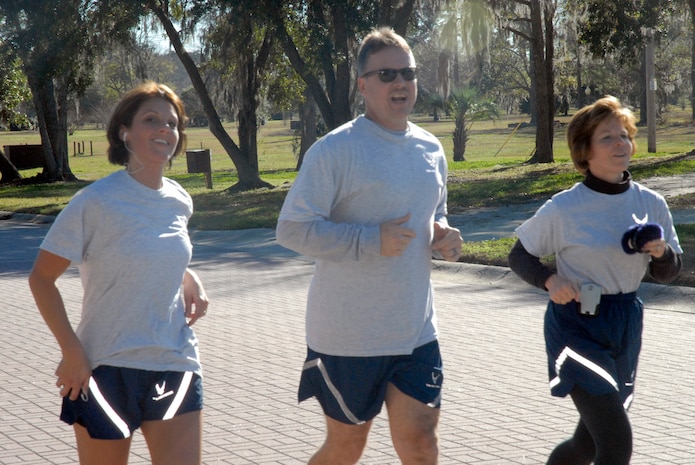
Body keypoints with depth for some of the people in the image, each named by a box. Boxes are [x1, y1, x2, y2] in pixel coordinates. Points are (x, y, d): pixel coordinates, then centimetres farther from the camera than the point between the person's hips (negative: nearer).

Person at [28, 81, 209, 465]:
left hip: (176, 365, 5)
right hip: (108, 368, -4)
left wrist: (189, 280, 3)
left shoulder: (179, 201, 5)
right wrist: (71, 351, -14)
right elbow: (41, 278, -8)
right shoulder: (96, 202, -12)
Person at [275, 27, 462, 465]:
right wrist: (371, 240, -25)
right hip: (349, 337, -5)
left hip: (416, 332, 5)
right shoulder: (335, 150, -13)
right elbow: (292, 229, -17)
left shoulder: (432, 149, 8)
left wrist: (443, 236, 0)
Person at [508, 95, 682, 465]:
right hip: (577, 328, -5)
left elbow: (667, 274, 10)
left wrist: (661, 252, -12)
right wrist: (550, 280, -19)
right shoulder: (563, 209, -12)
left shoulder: (652, 204, 0)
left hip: (625, 329, 6)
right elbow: (519, 256, 0)